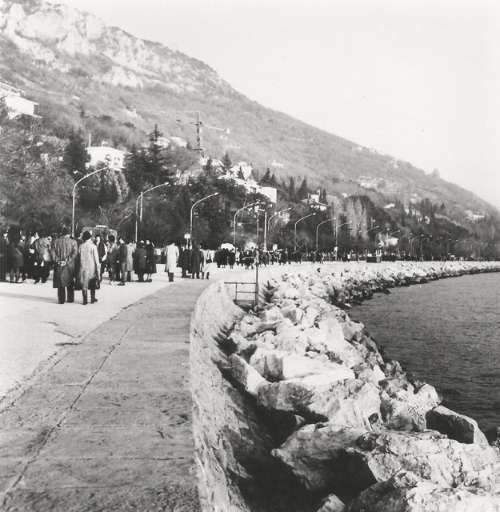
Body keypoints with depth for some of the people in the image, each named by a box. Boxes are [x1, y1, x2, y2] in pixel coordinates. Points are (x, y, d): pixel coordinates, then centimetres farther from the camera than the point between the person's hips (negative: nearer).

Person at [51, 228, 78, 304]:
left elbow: (52, 252, -4)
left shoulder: (55, 242, 3)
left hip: (59, 266, 1)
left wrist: (57, 260, -7)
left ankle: (61, 299, 7)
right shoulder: (73, 242, -3)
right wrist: (68, 261, -14)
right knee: (70, 283, 11)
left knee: (60, 283, 7)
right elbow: (75, 253, -13)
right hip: (70, 266, -1)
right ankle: (70, 299, 15)